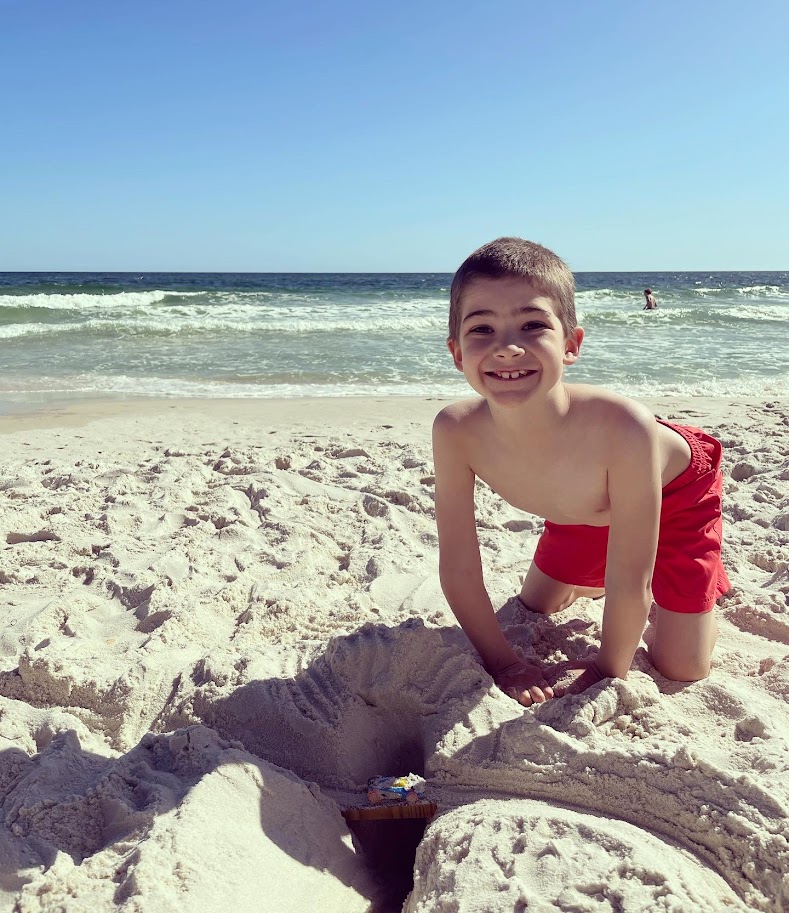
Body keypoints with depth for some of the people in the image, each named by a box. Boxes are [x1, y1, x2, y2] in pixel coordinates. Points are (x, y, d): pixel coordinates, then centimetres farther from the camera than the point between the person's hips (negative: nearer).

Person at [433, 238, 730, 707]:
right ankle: (588, 581, 45)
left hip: (677, 493, -3)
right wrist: (503, 661, -18)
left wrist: (609, 669, -20)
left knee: (680, 669, -2)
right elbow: (459, 568, -23)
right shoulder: (456, 431, -35)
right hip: (585, 510, 3)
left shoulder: (622, 427, -46)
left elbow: (630, 581, -32)